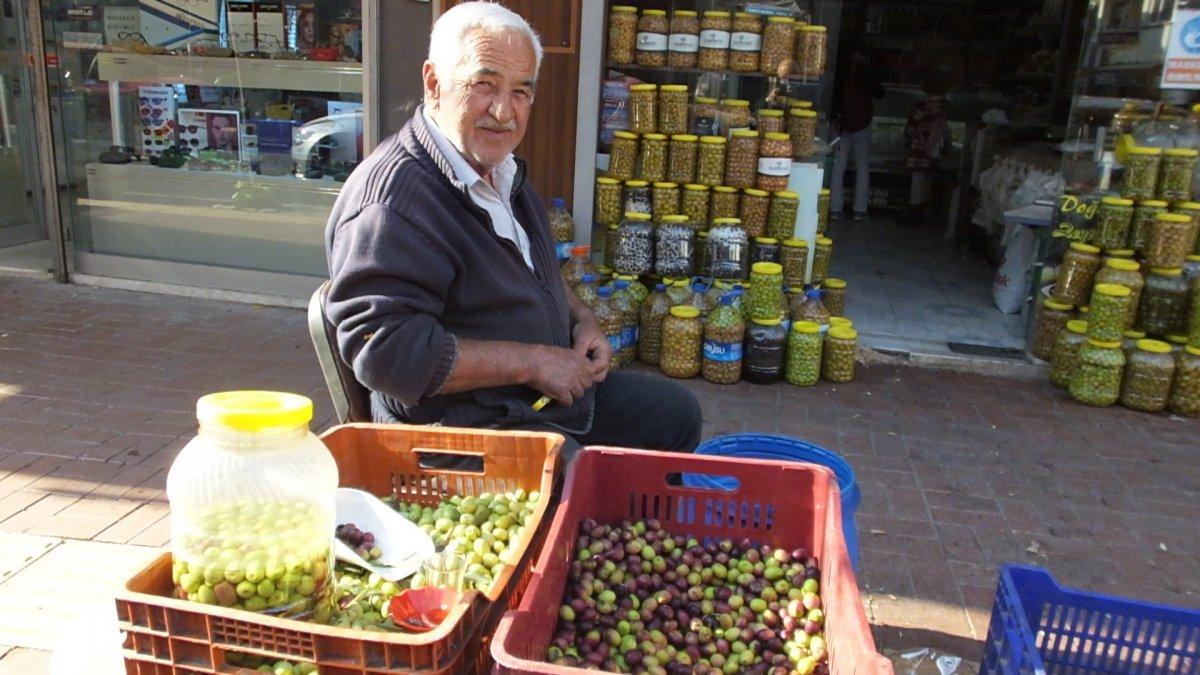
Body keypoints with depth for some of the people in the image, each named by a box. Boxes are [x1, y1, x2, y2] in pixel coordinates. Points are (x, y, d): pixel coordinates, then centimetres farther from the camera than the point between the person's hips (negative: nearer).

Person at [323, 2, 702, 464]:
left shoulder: (502, 174, 9)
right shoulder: (392, 195, -23)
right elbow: (385, 349, -30)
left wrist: (580, 319, 5)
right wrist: (531, 361, -24)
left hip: (560, 388, 10)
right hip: (465, 425, -9)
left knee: (676, 413, 20)